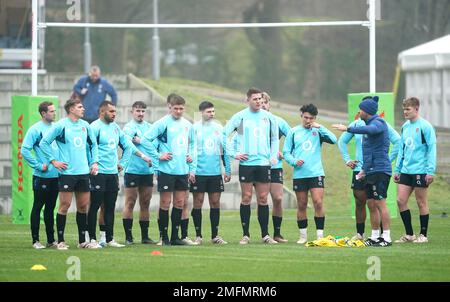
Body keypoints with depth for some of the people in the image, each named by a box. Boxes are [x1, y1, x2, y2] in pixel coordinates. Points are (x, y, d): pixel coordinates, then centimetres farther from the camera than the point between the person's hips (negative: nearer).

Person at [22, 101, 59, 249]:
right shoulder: (35, 129, -8)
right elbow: (25, 150, -13)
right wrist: (39, 166, -14)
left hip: (56, 176, 6)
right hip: (41, 176, -6)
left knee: (50, 208, 11)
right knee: (37, 207, 0)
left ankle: (51, 239, 16)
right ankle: (35, 240, 4)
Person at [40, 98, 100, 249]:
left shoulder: (85, 125, 10)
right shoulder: (60, 125, -7)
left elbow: (93, 144, 23)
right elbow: (44, 143, -5)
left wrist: (94, 162, 12)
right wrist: (54, 161, -8)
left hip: (83, 172, 6)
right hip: (67, 172, -6)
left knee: (83, 206, 8)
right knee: (65, 205, -5)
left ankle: (82, 241, 15)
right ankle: (61, 241, 1)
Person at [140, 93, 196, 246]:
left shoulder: (187, 125, 10)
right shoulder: (162, 123, -7)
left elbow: (192, 147, 17)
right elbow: (145, 140, -9)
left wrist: (192, 169, 13)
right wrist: (159, 156, -10)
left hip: (183, 170, 5)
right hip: (166, 170, -5)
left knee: (179, 203, 7)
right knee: (165, 203, 0)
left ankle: (175, 236, 14)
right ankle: (164, 237, 7)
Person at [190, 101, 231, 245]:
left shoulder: (219, 128, 8)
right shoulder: (194, 128, -2)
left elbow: (225, 150, 13)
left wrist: (228, 170, 10)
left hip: (215, 172, 3)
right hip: (199, 172, -3)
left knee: (215, 202, 4)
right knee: (198, 202, 0)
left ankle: (215, 235, 11)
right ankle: (198, 236, 7)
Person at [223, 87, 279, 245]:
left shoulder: (268, 117, 9)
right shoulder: (240, 117, -1)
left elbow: (275, 138, 21)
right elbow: (224, 135, 2)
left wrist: (274, 156, 9)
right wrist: (234, 154, -3)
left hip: (264, 163, 2)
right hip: (246, 163, -2)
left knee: (263, 199, 3)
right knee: (246, 198, -2)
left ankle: (265, 235, 7)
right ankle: (245, 235, 3)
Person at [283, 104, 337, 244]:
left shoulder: (318, 131, 5)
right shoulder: (293, 132, 8)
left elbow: (333, 140, -10)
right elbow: (286, 152, 8)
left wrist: (319, 127, -13)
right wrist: (294, 161, -10)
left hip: (316, 173, -2)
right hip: (299, 174, 2)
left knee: (318, 203, -11)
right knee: (301, 205, 6)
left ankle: (320, 234, -8)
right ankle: (303, 235, 15)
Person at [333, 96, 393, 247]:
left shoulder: (378, 123, -10)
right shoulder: (370, 123, 19)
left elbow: (369, 130, -35)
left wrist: (348, 129, -34)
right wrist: (364, 169, 25)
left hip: (380, 170, -10)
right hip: (371, 171, 10)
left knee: (380, 203, -11)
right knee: (371, 204, 10)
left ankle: (387, 237, -11)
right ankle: (375, 237, 14)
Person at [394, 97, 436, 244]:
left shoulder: (425, 126, -10)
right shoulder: (405, 126, 11)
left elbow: (432, 149, -11)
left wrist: (431, 171, -16)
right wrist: (397, 169, 15)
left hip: (420, 171, -7)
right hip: (406, 171, 7)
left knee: (421, 202, 2)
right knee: (400, 200, 2)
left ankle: (423, 235, 11)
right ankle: (409, 234, 11)